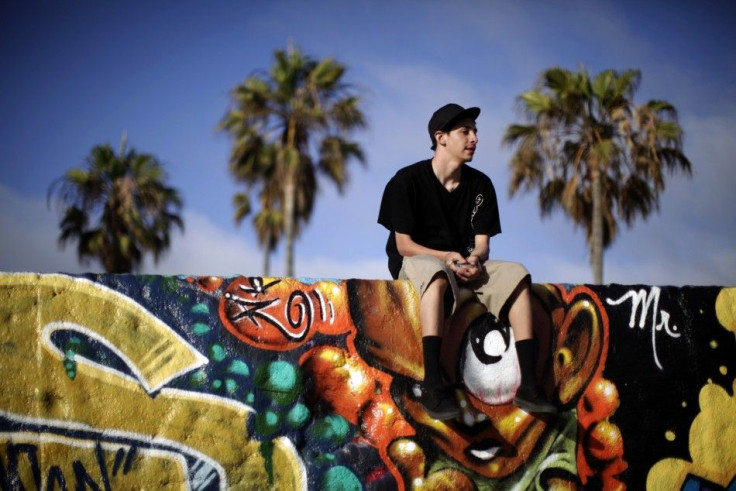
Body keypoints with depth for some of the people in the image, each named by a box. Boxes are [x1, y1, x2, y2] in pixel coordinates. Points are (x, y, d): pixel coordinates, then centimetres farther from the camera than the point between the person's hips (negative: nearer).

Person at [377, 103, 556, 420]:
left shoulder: (480, 185, 4)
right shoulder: (407, 180, -10)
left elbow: (482, 244, 2)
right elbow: (403, 245, -11)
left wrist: (474, 260, -22)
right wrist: (446, 257, -27)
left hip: (465, 264, 5)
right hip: (415, 262, -5)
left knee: (516, 274, -20)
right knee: (436, 272, -41)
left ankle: (527, 384, -26)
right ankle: (433, 386, -50)